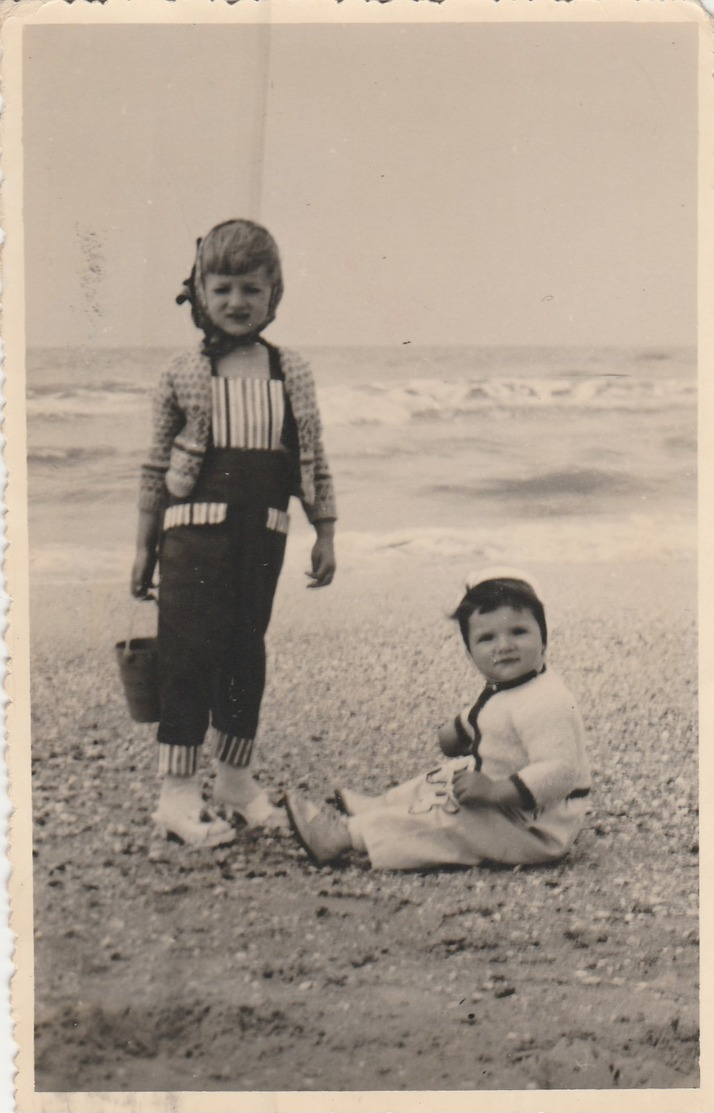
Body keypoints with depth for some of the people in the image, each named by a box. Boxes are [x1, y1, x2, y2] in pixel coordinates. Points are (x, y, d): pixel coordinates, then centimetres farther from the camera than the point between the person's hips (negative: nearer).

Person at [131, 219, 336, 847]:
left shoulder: (293, 375, 8)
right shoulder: (184, 375, 2)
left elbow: (314, 462, 12)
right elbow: (157, 466, 5)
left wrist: (325, 534, 8)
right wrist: (145, 546, 4)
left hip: (263, 530, 3)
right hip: (195, 524, -3)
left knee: (247, 653, 11)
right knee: (189, 652, -4)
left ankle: (236, 776, 25)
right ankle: (177, 790, 3)